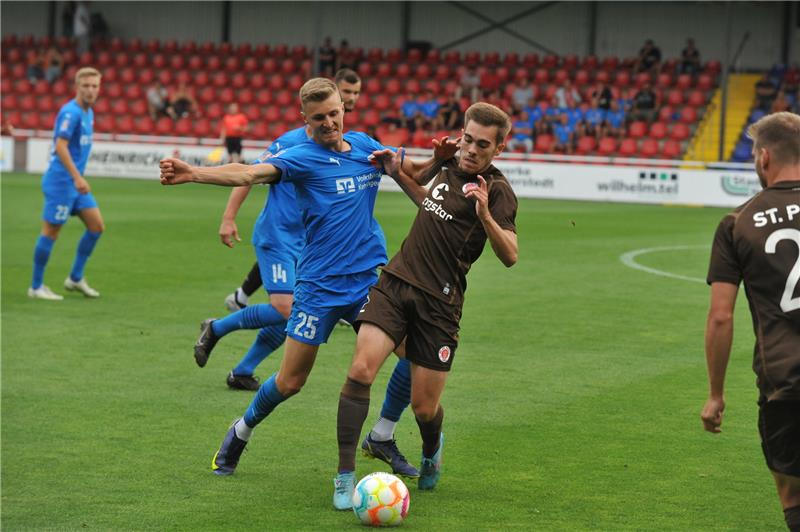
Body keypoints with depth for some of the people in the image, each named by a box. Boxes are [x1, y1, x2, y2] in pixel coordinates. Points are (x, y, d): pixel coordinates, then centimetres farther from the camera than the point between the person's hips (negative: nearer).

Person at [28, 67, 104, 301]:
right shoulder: (70, 112, -16)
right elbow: (60, 146, -24)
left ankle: (75, 278, 15)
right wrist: (77, 177, -28)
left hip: (75, 182, 9)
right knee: (51, 231, -3)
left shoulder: (88, 113, 13)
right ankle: (36, 287, 6)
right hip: (61, 180, -9)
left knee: (96, 226, 5)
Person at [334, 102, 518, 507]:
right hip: (396, 280, 4)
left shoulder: (496, 191, -7)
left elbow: (509, 256, -20)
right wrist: (397, 172, 16)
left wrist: (485, 215, -35)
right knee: (361, 370, -17)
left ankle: (432, 450, 39)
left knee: (424, 406, 1)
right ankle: (345, 476, -12)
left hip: (439, 302, -4)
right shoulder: (447, 166, 11)